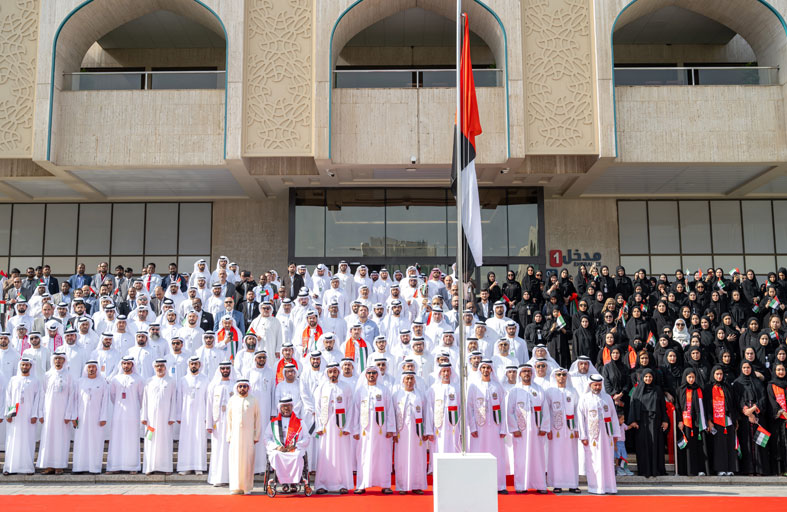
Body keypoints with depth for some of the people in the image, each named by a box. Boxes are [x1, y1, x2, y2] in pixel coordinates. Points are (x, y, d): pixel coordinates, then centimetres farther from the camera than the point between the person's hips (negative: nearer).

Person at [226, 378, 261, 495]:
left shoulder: (253, 401, 4)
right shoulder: (232, 400, 7)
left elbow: (258, 419, 5)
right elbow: (229, 419, 8)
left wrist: (256, 436, 1)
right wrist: (229, 436, 4)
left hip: (248, 435, -1)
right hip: (235, 434, 1)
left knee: (248, 460, -1)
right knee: (235, 459, -1)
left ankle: (247, 487, 6)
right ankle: (236, 486, 5)